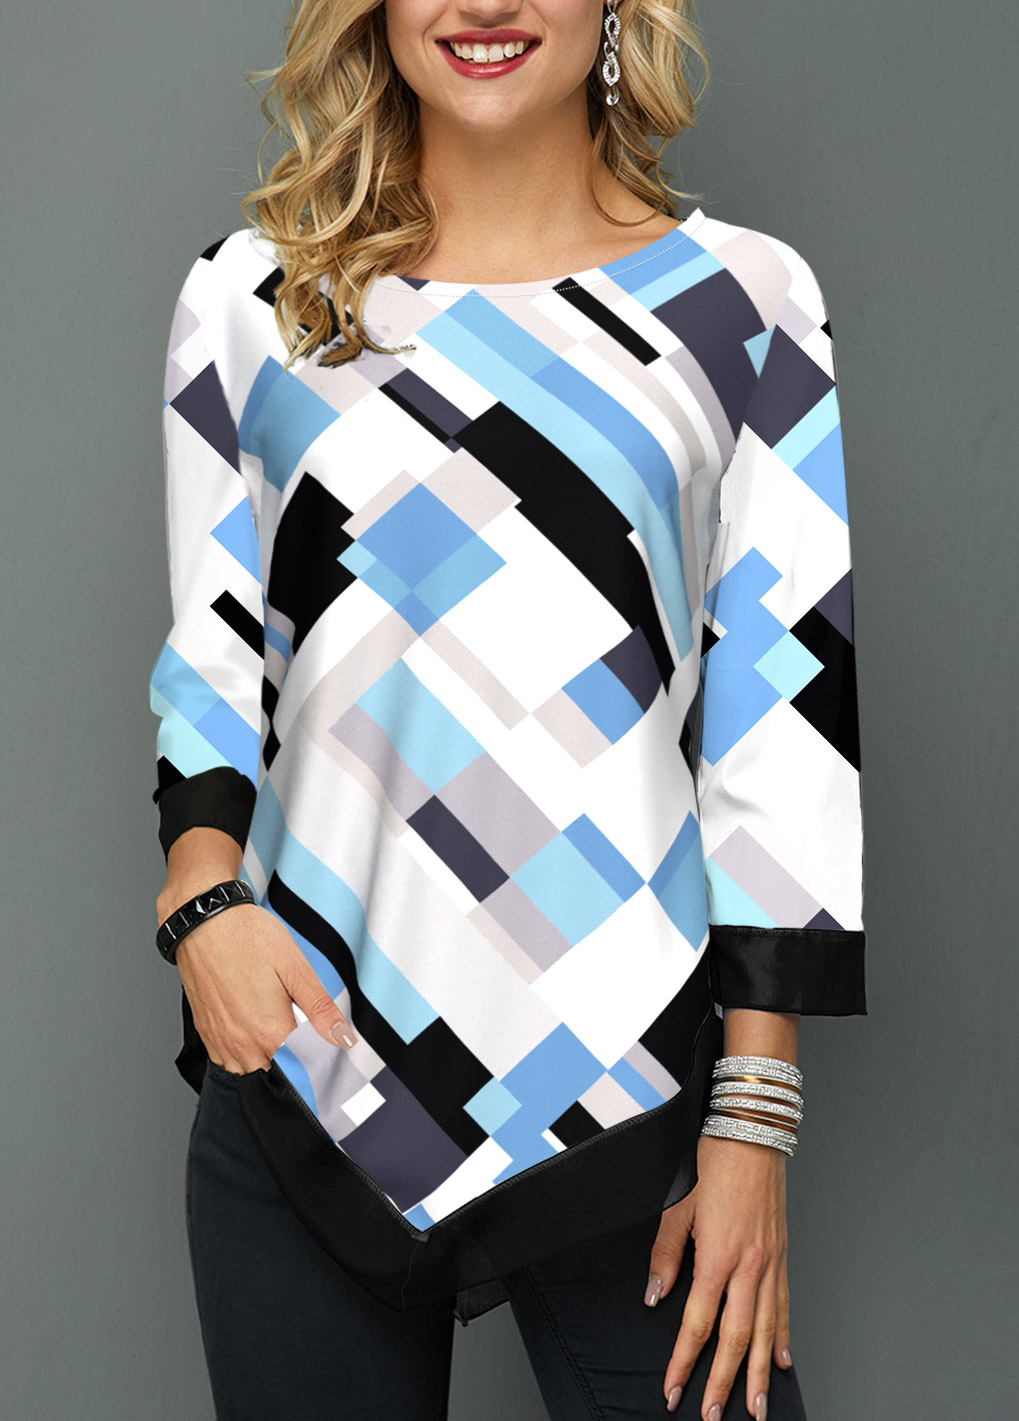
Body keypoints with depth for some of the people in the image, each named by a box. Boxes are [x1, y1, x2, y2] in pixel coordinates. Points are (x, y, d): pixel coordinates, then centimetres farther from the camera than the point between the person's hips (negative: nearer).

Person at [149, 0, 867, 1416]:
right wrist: (202, 887, -7)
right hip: (299, 1062, 2)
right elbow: (210, 648, 13)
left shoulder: (745, 301, 3)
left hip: (633, 1088, -1)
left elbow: (789, 713, 1)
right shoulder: (250, 298, 10)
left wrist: (753, 1112, -3)